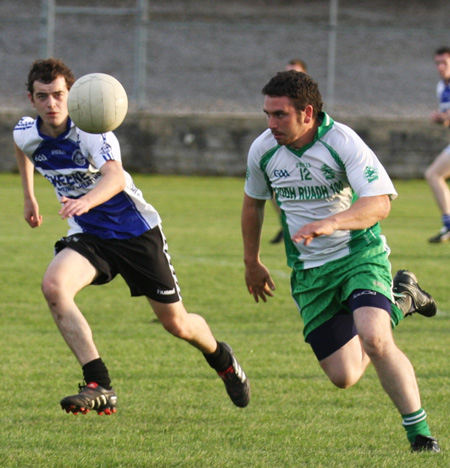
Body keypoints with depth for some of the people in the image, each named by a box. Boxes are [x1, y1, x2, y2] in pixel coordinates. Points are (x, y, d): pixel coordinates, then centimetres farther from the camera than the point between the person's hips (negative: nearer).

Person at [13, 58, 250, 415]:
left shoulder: (90, 130, -25)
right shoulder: (26, 134, -8)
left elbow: (115, 177, -45)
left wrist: (86, 201, -64)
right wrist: (29, 195, 24)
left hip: (136, 230, -4)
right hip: (88, 235, 4)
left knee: (176, 324, 6)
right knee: (53, 286, -28)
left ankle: (222, 359, 42)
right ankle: (99, 388, -27)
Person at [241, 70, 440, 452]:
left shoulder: (343, 142, -19)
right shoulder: (263, 150, -3)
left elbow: (379, 203, -28)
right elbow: (253, 202, 17)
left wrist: (329, 224, -43)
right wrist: (252, 262, 25)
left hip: (360, 255, -5)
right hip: (309, 272, 5)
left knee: (375, 340, -30)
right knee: (344, 376, 0)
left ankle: (420, 433, -12)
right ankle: (400, 300, 28)